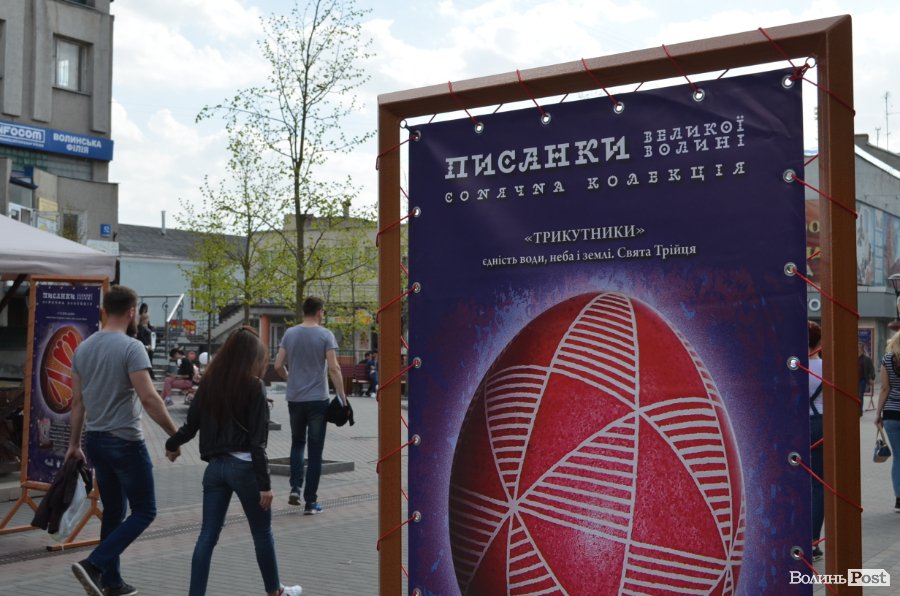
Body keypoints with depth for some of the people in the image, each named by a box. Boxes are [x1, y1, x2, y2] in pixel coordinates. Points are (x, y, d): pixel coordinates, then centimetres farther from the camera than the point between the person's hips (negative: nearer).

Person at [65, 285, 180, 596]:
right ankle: (93, 565, -9)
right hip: (124, 441, -8)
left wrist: (74, 444, 18)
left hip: (95, 440, 8)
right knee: (144, 511, 2)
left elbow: (77, 401, 11)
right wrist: (176, 434, -13)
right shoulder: (131, 347, -15)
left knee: (113, 511, 16)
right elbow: (149, 398, -21)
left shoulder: (83, 348, 7)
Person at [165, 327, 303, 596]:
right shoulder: (254, 386, -10)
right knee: (262, 532, 13)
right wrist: (265, 483, -12)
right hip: (243, 466, -4)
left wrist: (172, 445, 30)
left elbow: (192, 424, 9)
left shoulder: (209, 383, 5)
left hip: (215, 465, 4)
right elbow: (257, 440, -13)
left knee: (208, 535, 7)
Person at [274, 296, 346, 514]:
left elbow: (278, 366, 3)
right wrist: (342, 397, -8)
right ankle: (310, 502, 5)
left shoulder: (290, 334, 3)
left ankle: (295, 488, 7)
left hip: (294, 398, 4)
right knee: (315, 450, 3)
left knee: (297, 443, 21)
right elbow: (333, 369, -14)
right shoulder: (325, 335, -8)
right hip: (317, 399, -3)